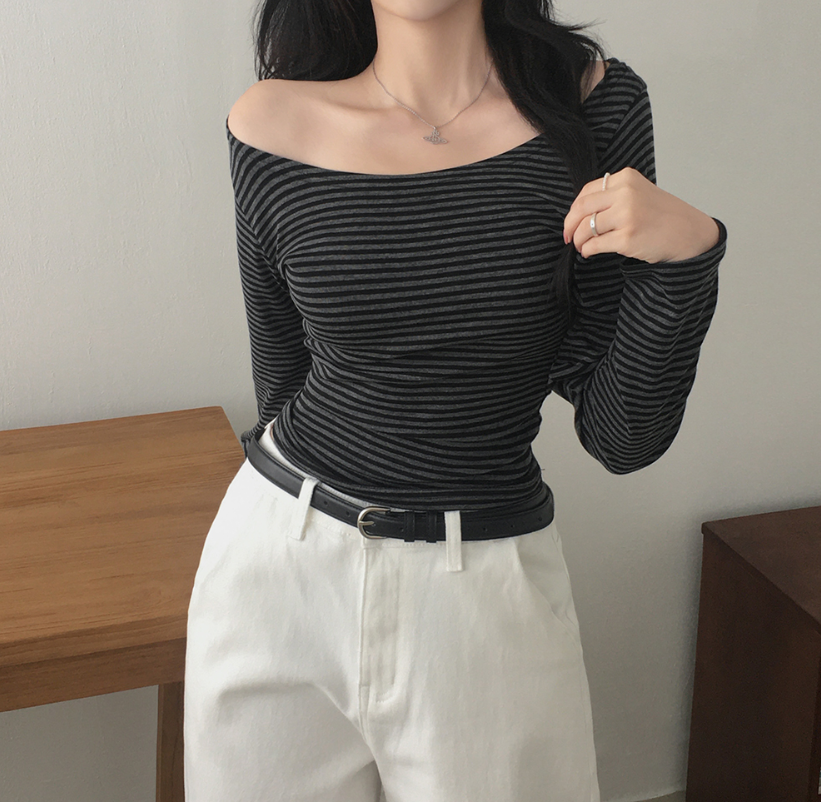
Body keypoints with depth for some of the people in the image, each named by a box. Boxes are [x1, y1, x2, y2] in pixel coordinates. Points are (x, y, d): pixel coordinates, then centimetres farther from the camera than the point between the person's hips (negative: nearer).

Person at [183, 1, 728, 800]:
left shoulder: (591, 104, -8)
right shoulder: (272, 126, -7)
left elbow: (621, 438, -8)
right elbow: (282, 375, 8)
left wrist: (686, 252, -22)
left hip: (489, 597, 0)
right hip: (279, 574, 1)